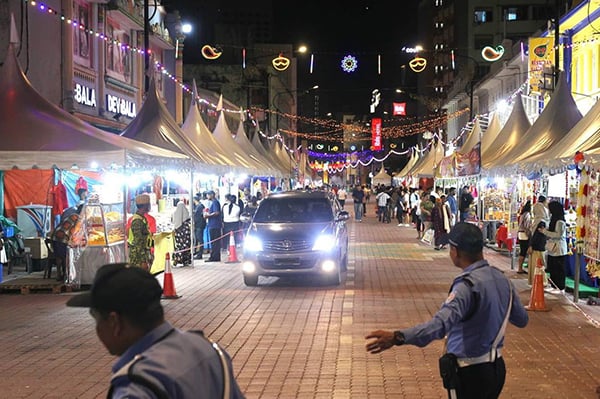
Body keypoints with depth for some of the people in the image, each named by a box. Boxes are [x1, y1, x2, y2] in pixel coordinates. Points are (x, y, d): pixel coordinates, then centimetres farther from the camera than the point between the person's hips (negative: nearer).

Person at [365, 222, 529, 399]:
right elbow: (522, 320, 14)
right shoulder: (501, 279, 0)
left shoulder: (468, 285, -25)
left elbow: (442, 322, -41)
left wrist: (397, 337, -51)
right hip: (496, 368, 8)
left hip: (470, 373, -8)